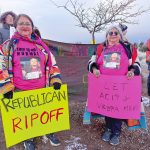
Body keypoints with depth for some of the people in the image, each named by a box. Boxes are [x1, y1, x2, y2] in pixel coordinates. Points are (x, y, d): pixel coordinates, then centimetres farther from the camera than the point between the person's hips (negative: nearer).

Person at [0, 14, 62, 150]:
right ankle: (28, 139, 38)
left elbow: (52, 63, 8)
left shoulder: (41, 45, 4)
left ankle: (49, 132, 41)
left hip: (42, 89, 2)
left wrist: (56, 79, 0)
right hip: (20, 92, -2)